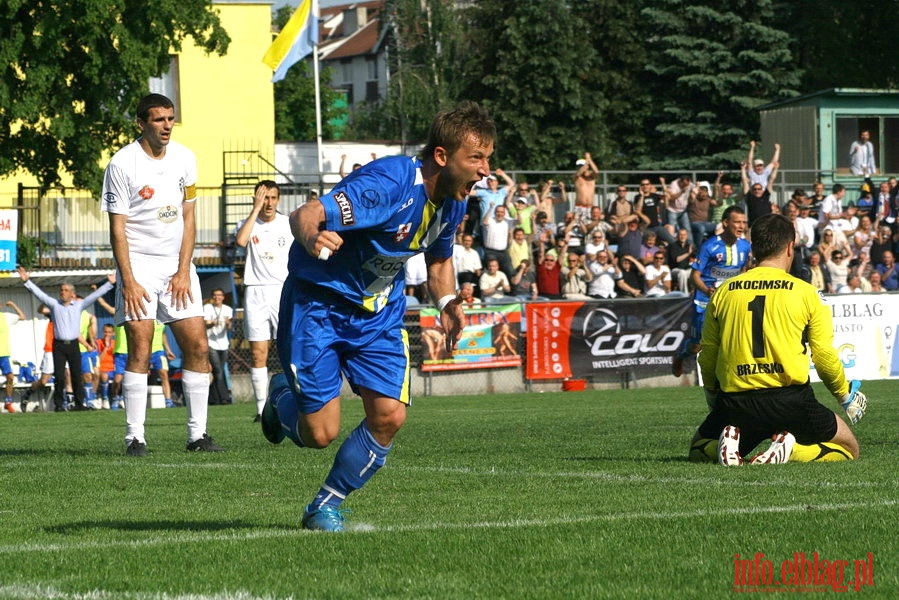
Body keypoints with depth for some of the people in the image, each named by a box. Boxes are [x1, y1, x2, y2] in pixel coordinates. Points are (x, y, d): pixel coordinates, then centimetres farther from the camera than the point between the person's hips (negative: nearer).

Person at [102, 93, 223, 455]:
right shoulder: (123, 164, -9)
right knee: (140, 347, -12)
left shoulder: (184, 159, 5)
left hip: (177, 262, 4)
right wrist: (128, 281, -14)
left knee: (198, 347, -3)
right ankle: (134, 437, -9)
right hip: (138, 262, -4)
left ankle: (197, 434, 3)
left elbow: (188, 217, 8)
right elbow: (117, 226, -8)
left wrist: (183, 272, -1)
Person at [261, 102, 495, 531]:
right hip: (319, 303, -7)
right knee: (320, 433, -8)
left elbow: (439, 257, 18)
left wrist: (447, 301, -1)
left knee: (389, 416, -10)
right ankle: (284, 397, 29)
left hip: (379, 311, 7)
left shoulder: (453, 199, -3)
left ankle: (326, 506, 11)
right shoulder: (390, 184, -29)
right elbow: (304, 215, -37)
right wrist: (312, 238, -60)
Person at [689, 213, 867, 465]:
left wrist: (713, 396, 33)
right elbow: (824, 356, 2)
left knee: (698, 449, 28)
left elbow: (707, 357, 13)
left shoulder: (722, 293, 7)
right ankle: (791, 449, -11)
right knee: (849, 448, 18)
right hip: (791, 401, -2)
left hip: (734, 403, 2)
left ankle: (726, 444, -8)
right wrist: (845, 395, 20)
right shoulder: (807, 293, 1)